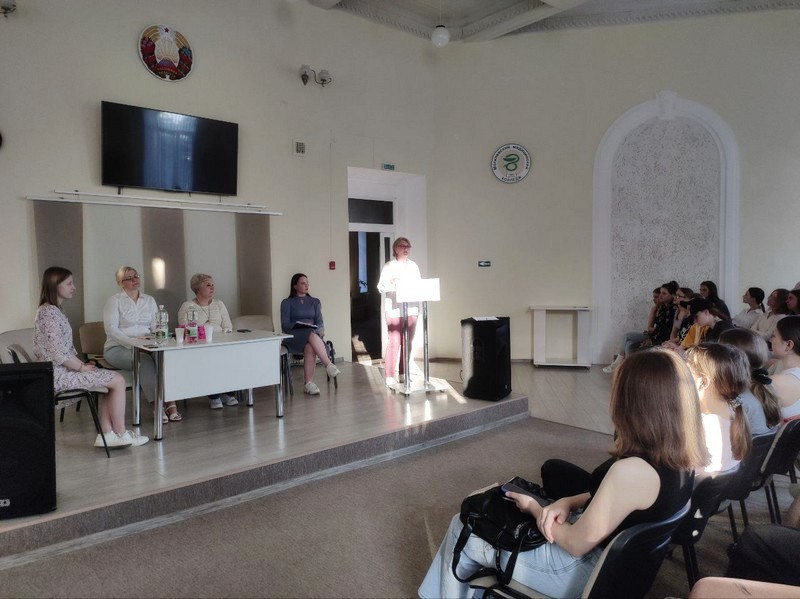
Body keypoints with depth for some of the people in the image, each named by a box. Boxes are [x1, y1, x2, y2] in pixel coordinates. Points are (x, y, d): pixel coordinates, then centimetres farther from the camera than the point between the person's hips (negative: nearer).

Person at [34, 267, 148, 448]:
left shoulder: (52, 310, 14)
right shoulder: (49, 313, -18)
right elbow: (59, 355, -23)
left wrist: (82, 364, 8)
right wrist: (82, 367, -12)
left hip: (62, 370, 10)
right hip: (59, 374, -10)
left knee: (111, 378, 10)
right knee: (118, 380, -9)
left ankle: (107, 434, 6)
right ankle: (120, 434, 2)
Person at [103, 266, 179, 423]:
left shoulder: (149, 300, 16)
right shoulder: (114, 301, 1)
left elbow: (156, 326, 11)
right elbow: (111, 329, -10)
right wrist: (132, 343, -22)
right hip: (118, 348, -4)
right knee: (144, 360, -36)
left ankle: (170, 402, -35)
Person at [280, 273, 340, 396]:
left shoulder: (315, 302, 21)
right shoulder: (287, 303, 12)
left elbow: (319, 321, 10)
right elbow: (285, 325, 2)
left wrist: (320, 330, -13)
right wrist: (297, 325, -17)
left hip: (313, 334, 2)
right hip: (294, 336, -2)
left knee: (310, 347, -37)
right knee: (311, 334, -38)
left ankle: (309, 383, -37)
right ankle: (329, 365, -45)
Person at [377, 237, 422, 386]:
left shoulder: (413, 266, 15)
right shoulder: (389, 266, 1)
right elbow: (381, 286, -7)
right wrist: (392, 285, -24)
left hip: (411, 308, 5)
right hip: (394, 308, -5)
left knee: (407, 342, 7)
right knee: (394, 341, -8)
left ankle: (404, 373, 17)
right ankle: (390, 376, -2)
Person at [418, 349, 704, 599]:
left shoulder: (631, 470, -36)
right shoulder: (679, 456, -8)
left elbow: (577, 543, -24)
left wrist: (533, 507, -6)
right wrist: (570, 502, -6)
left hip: (584, 571, -8)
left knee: (463, 530, 8)